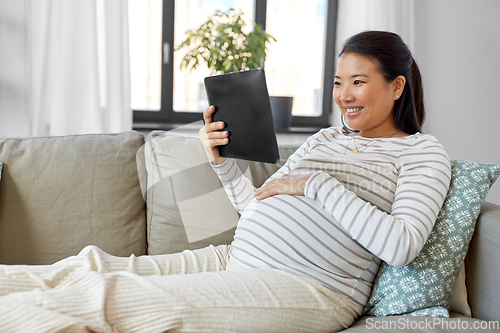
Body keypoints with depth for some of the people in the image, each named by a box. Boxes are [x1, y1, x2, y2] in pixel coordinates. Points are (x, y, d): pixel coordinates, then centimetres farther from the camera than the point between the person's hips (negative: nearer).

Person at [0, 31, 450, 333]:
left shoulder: (421, 151, 3)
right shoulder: (324, 138, 22)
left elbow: (401, 246, -13)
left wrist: (316, 186, -11)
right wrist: (223, 162, 5)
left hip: (309, 284, -7)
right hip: (235, 260, 7)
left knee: (124, 295, -23)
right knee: (93, 265, -8)